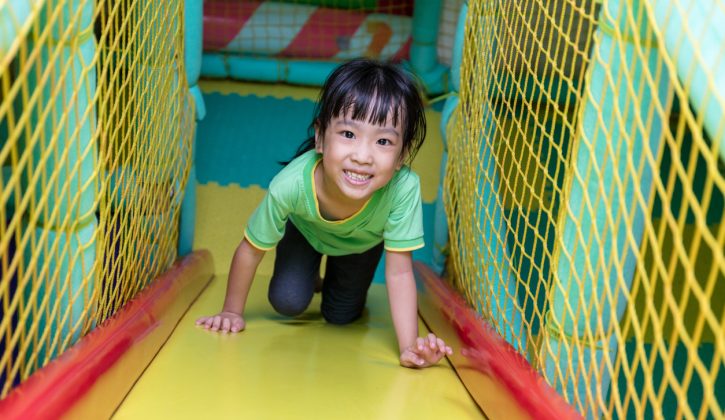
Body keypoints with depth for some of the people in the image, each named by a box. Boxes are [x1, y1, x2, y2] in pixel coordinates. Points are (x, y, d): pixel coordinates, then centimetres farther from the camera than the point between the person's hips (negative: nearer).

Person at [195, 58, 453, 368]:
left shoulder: (404, 189, -46)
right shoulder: (292, 184, -44)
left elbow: (399, 273, -35)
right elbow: (251, 250, -25)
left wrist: (409, 348, -42)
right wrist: (232, 313, -14)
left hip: (363, 241, 0)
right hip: (305, 229, 0)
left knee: (340, 316, 8)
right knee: (287, 303, -10)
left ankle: (334, 279, 40)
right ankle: (310, 277, 23)